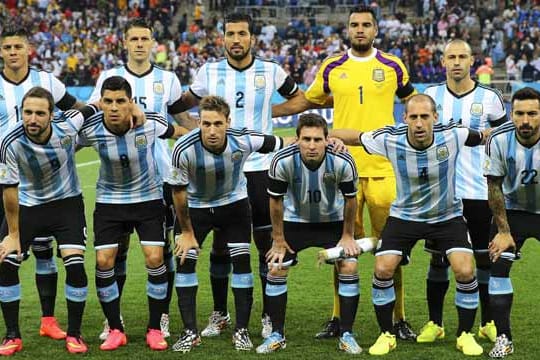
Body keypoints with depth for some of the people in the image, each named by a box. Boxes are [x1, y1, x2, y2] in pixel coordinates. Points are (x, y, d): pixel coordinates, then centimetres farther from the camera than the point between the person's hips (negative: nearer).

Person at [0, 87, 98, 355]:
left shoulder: (67, 126, -24)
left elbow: (93, 109, -1)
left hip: (67, 203, 0)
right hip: (27, 205, 1)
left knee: (75, 266, -14)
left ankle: (74, 334, 5)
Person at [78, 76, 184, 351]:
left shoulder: (151, 123, -21)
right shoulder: (90, 129, -21)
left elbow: (177, 132, 1)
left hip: (148, 197, -1)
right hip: (109, 200, 1)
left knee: (155, 258, -11)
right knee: (103, 261, -7)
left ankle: (155, 329, 4)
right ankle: (115, 330, 8)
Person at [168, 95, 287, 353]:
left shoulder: (243, 140, -29)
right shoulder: (183, 150, -31)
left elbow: (283, 144, -12)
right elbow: (178, 190, -16)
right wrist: (186, 232, -7)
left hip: (234, 204, 1)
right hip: (196, 207, 0)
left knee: (241, 262, -5)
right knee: (184, 261, -7)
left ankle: (241, 331, 7)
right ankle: (190, 332, 3)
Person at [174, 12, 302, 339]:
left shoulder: (271, 72, 0)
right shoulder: (210, 72, 2)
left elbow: (299, 98, 15)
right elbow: (183, 104, 17)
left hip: (260, 168, -1)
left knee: (267, 244, 2)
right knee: (220, 246, 6)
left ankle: (269, 316, 12)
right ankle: (220, 314, 18)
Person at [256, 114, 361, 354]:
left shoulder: (342, 161, -29)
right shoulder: (283, 161, -29)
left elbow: (350, 199, -11)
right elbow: (276, 201, -13)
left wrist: (348, 236, -4)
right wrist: (278, 240, -7)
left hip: (333, 220, 0)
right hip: (295, 220, 0)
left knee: (350, 267, -13)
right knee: (276, 269, -7)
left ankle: (346, 335, 1)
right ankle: (277, 335, 8)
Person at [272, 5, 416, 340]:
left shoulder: (393, 66, 5)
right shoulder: (331, 68, 7)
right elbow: (307, 101, 21)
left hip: (382, 168, -1)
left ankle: (398, 319, 8)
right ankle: (339, 318, 14)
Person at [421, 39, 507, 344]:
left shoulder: (489, 98, 0)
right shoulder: (432, 95, 5)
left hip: (479, 190, -1)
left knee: (485, 257, 5)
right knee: (438, 258, 5)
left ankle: (488, 323, 16)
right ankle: (435, 323, 14)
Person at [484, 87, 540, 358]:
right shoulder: (499, 140, -19)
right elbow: (494, 188, -8)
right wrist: (503, 231, -7)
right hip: (512, 211, 1)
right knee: (498, 267, -6)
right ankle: (503, 338, 3)